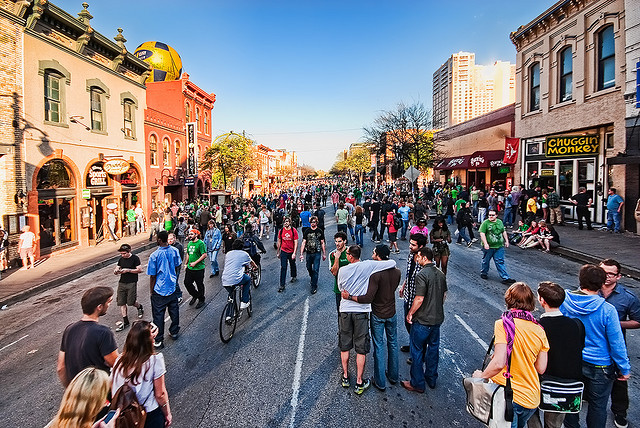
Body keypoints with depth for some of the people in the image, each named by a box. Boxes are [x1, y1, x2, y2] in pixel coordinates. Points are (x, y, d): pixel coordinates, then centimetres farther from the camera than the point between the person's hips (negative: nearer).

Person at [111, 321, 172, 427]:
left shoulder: (120, 360, -9)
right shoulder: (155, 360, -21)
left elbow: (112, 390, 0)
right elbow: (160, 394, -15)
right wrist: (167, 414, -1)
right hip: (149, 415, -4)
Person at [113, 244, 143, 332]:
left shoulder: (135, 258, -7)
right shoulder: (121, 259, 11)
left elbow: (139, 270, -11)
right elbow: (117, 268, 14)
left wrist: (128, 270, -18)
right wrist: (116, 271, -10)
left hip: (132, 283, -6)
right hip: (122, 283, 6)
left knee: (131, 302, -4)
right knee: (121, 302, 2)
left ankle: (139, 307, 30)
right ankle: (125, 321, 10)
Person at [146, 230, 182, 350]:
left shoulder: (154, 255, -19)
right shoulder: (174, 251, -6)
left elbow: (152, 276, -12)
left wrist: (152, 291, 1)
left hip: (159, 290, -4)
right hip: (172, 287, 5)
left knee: (158, 315, 6)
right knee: (174, 310, 19)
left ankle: (158, 340, 14)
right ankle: (174, 332, 36)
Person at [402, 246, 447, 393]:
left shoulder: (422, 275, -21)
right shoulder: (441, 274, 3)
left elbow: (419, 299, -23)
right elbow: (444, 296, 12)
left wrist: (410, 314, -10)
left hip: (422, 320, -8)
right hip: (438, 319, 8)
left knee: (417, 351, 6)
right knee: (433, 348, 19)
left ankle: (417, 384, 15)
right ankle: (431, 379, 33)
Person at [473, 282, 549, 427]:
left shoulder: (503, 324, -16)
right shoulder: (539, 330, 0)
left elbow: (499, 363, -23)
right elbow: (541, 369, 4)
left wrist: (481, 376, -7)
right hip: (532, 398, 6)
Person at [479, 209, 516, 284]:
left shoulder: (500, 222, 9)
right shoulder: (485, 223, -9)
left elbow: (504, 232, 20)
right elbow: (482, 234, -15)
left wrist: (506, 240, 14)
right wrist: (485, 244, -22)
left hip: (499, 247, 4)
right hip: (488, 247, -4)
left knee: (500, 262, 2)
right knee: (486, 261, 11)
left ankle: (505, 278, 0)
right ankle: (484, 273, 31)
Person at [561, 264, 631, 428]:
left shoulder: (564, 300, -14)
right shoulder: (607, 310, -23)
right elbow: (616, 344, -14)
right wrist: (624, 369, -1)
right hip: (599, 366, -3)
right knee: (597, 405, 18)